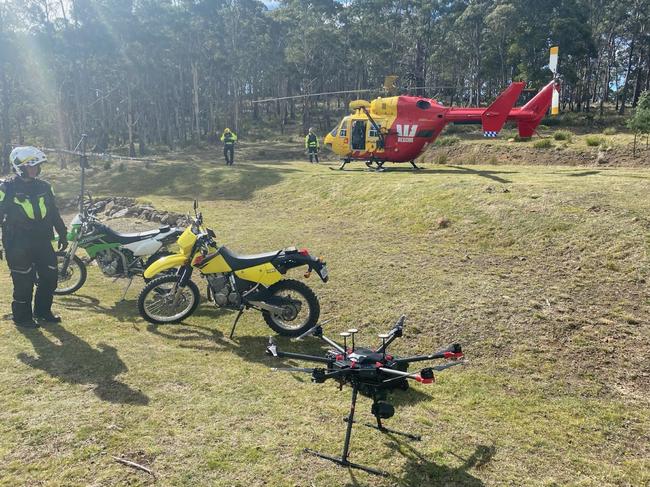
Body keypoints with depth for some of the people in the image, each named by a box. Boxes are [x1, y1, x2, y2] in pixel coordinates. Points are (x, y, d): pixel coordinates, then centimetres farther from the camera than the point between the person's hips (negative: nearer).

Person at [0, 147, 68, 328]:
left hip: (43, 242, 5)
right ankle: (22, 316, 17)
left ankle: (42, 311, 27)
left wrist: (63, 235, 17)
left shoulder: (44, 187, 9)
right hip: (19, 246, -5)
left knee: (50, 278, 9)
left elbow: (54, 213, 16)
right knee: (24, 282, 1)